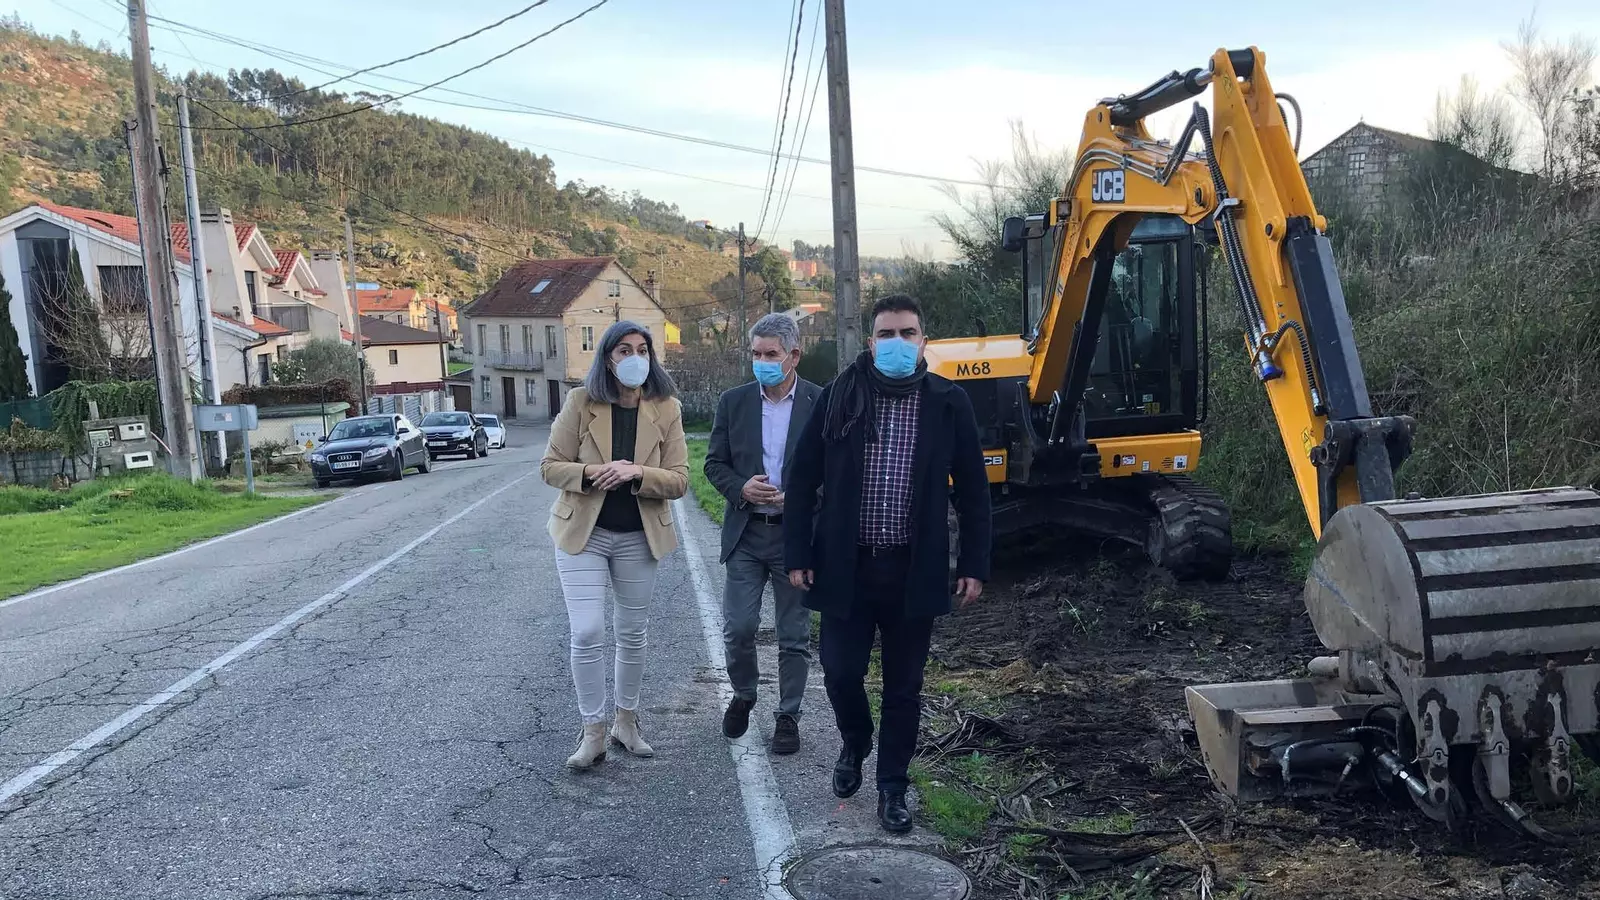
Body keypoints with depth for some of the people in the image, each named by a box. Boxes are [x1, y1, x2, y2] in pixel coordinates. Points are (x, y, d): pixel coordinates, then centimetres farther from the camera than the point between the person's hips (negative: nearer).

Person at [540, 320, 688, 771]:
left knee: (633, 634, 12)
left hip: (638, 537, 2)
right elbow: (551, 466, -5)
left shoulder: (666, 409, -6)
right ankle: (593, 732, 10)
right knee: (586, 634, -6)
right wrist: (590, 473, -24)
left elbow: (679, 480, -7)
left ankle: (626, 721, 31)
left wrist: (637, 473, -26)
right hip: (582, 532, -1)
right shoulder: (580, 402, -8)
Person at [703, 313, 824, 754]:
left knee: (794, 635, 8)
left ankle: (788, 715, 23)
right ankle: (743, 696, 29)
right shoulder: (733, 402, 3)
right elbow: (715, 463, 6)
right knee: (737, 628, 3)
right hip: (746, 534, 2)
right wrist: (741, 489, -13)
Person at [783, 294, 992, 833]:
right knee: (841, 672, 5)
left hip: (914, 571, 0)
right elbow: (802, 480, 2)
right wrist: (798, 555, -1)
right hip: (845, 567, 0)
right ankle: (854, 744, 37)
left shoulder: (948, 404, -1)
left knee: (904, 686, 9)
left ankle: (892, 787, 27)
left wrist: (974, 565, 0)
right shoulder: (839, 398, -2)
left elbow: (972, 491, 4)